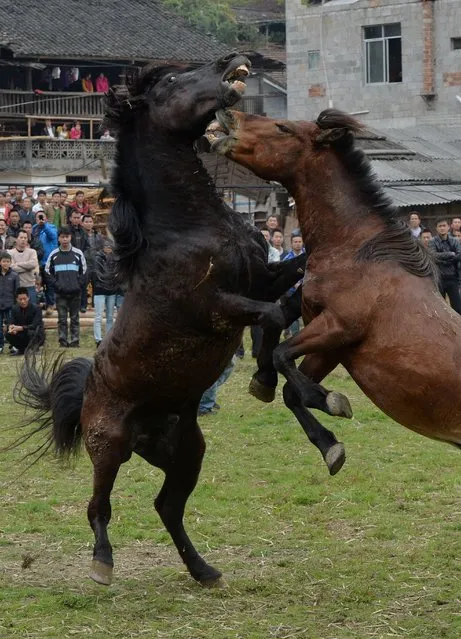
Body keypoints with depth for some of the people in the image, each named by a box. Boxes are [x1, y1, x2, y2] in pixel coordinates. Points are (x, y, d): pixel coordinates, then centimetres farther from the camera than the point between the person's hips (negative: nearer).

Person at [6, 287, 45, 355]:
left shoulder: (36, 308, -17)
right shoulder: (15, 309, -2)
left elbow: (35, 325, -26)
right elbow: (11, 323, -5)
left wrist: (21, 328, -40)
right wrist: (11, 327, -31)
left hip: (37, 336, -4)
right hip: (23, 336, 4)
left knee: (31, 332, -38)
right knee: (8, 335, -21)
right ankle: (22, 349, 4)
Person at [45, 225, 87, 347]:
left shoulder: (78, 254, 5)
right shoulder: (54, 255, 5)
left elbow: (84, 271, 10)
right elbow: (48, 272, 9)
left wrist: (79, 285, -3)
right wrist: (56, 285, -3)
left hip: (75, 292, 0)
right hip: (60, 292, 0)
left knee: (75, 318, 4)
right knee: (62, 318, -1)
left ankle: (75, 341, 6)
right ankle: (63, 341, 2)